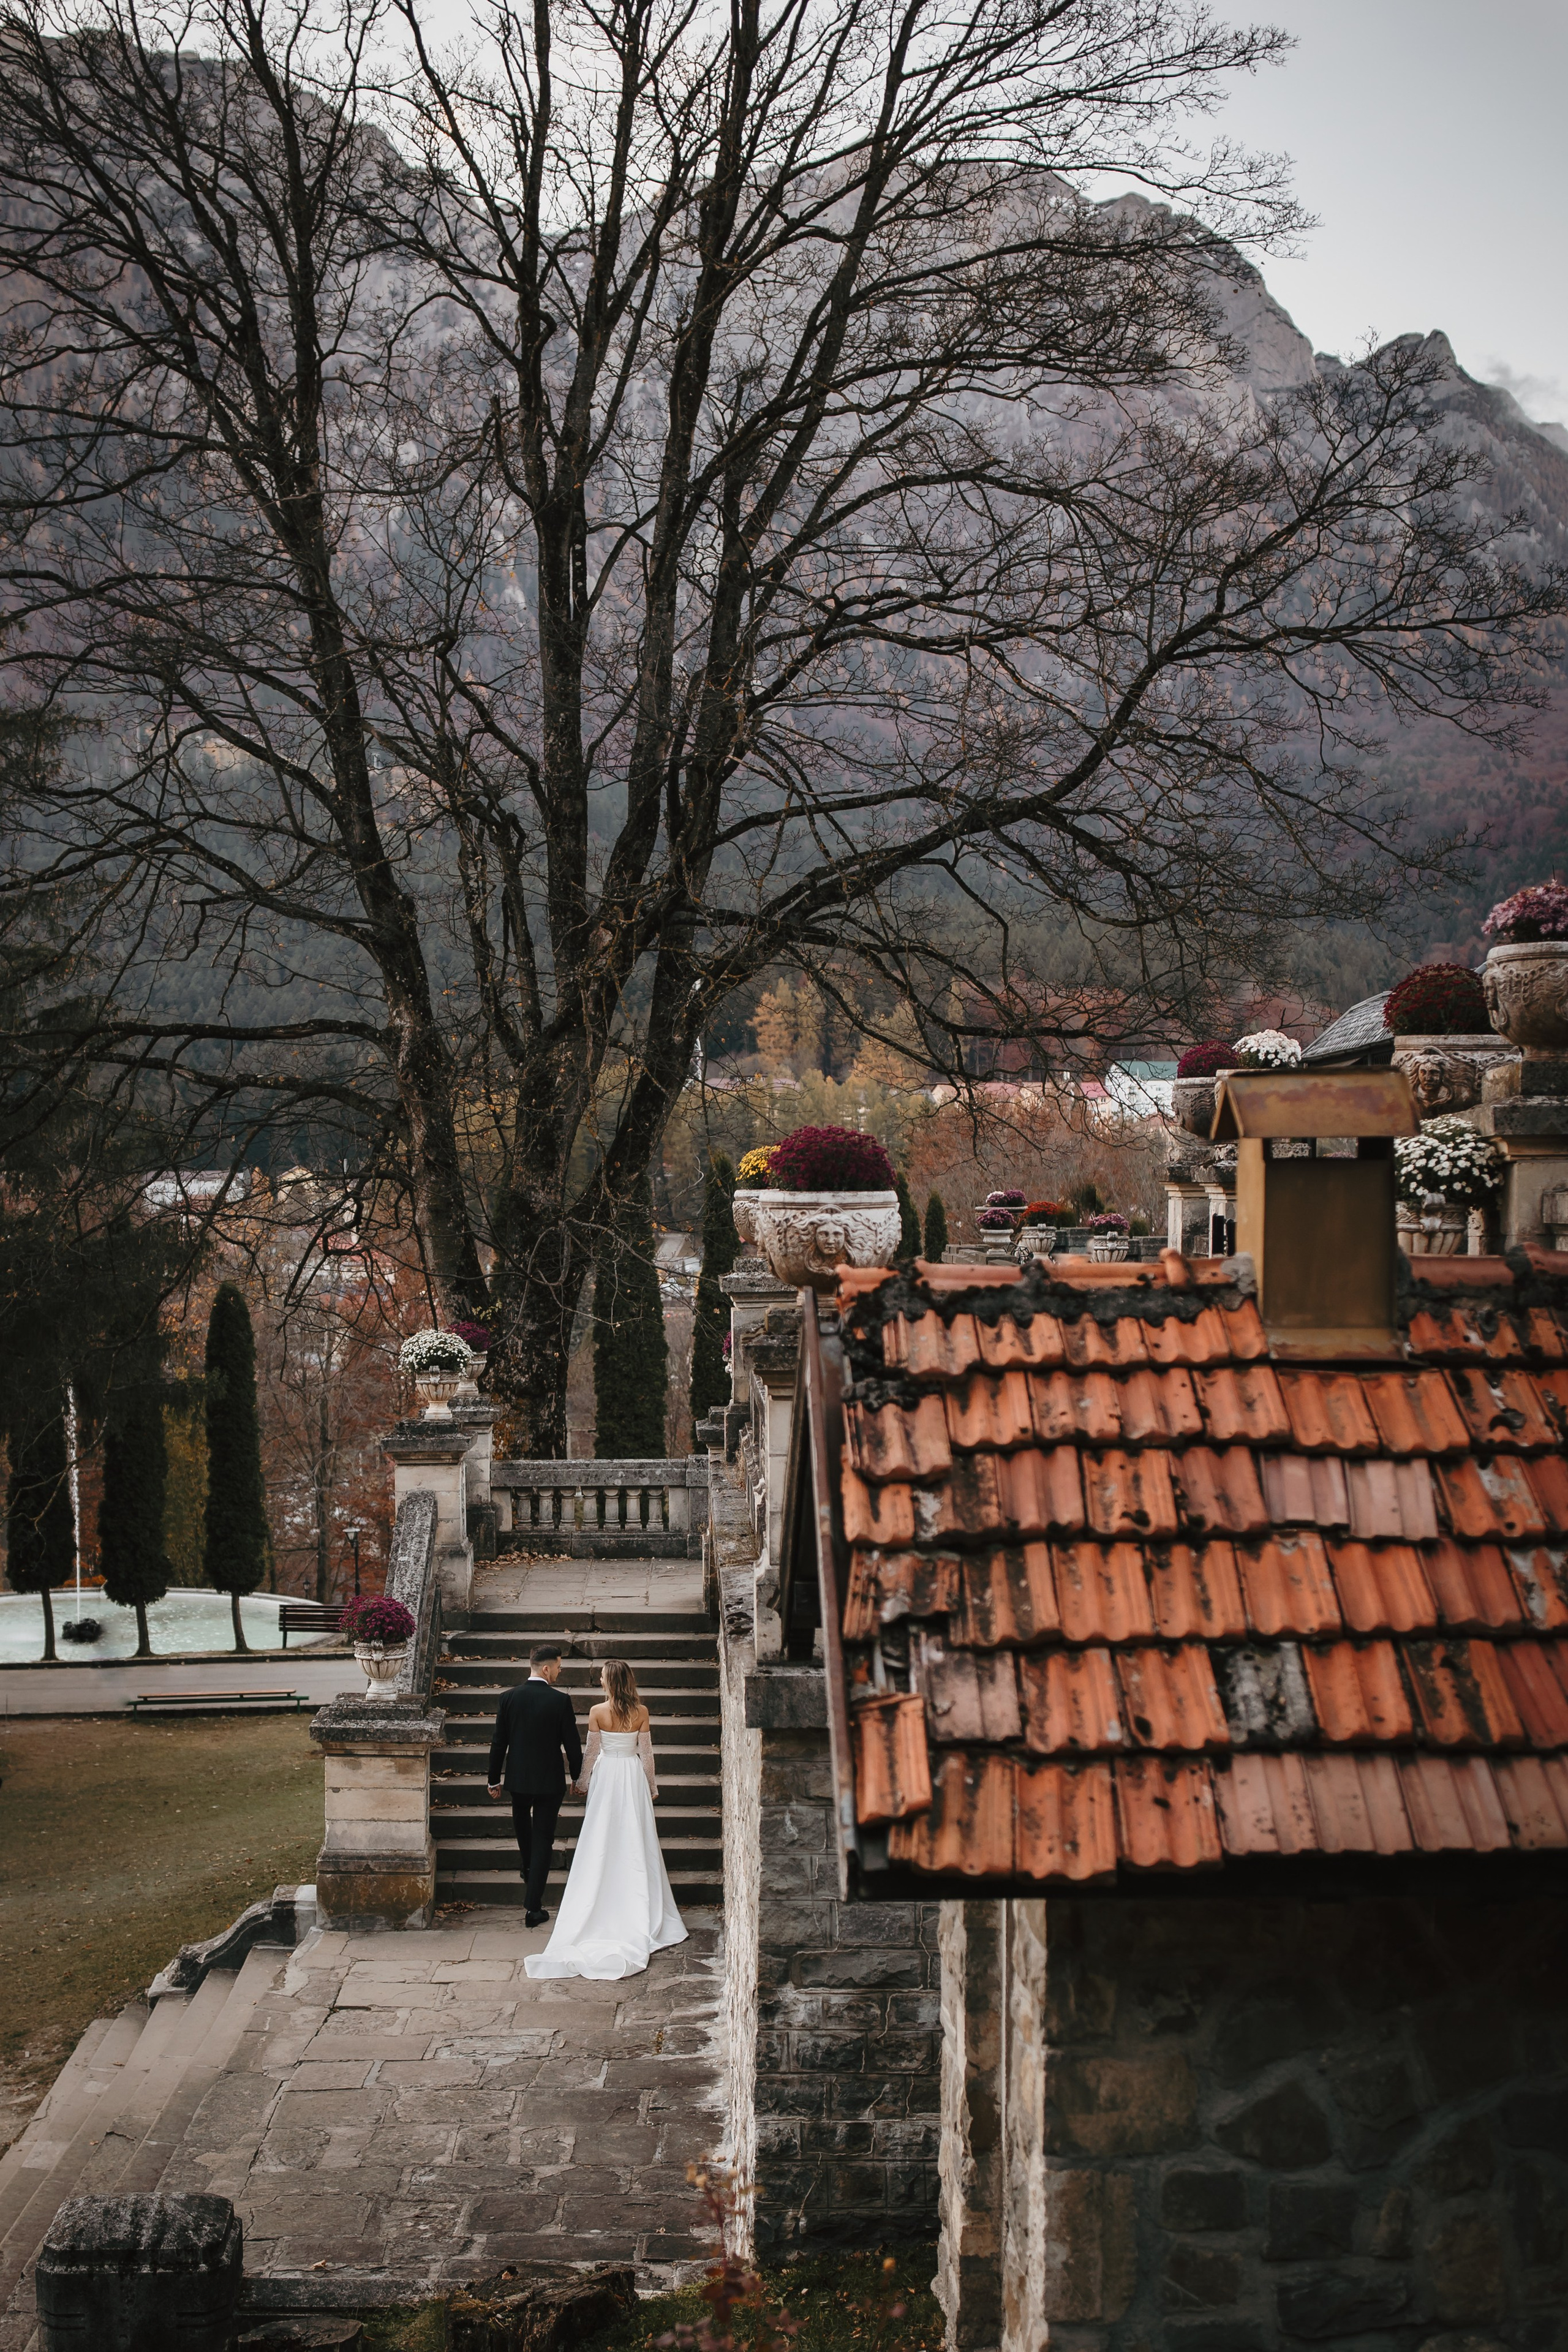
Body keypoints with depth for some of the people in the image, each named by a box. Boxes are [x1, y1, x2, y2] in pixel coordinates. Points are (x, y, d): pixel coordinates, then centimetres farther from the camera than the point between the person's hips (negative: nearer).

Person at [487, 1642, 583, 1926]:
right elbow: (572, 1743, -8)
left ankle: (527, 1866, 53)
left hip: (517, 1777, 3)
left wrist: (494, 1778, 9)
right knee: (543, 1840, 4)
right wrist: (577, 1775, 8)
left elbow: (499, 1742, -1)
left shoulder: (509, 1697, -7)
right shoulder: (560, 1700, -14)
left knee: (521, 1818, 33)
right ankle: (533, 1907, 1)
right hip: (550, 1780, -3)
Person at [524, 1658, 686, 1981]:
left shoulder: (597, 1712, -10)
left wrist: (585, 1782, 11)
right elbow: (647, 1753, -1)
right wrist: (652, 1786, 11)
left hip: (606, 1775, -1)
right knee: (635, 1844, 6)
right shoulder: (641, 1712, -6)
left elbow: (592, 1751, -4)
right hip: (634, 1776, 1)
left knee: (603, 1842, 7)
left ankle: (604, 1910, 10)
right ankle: (640, 1915, 7)